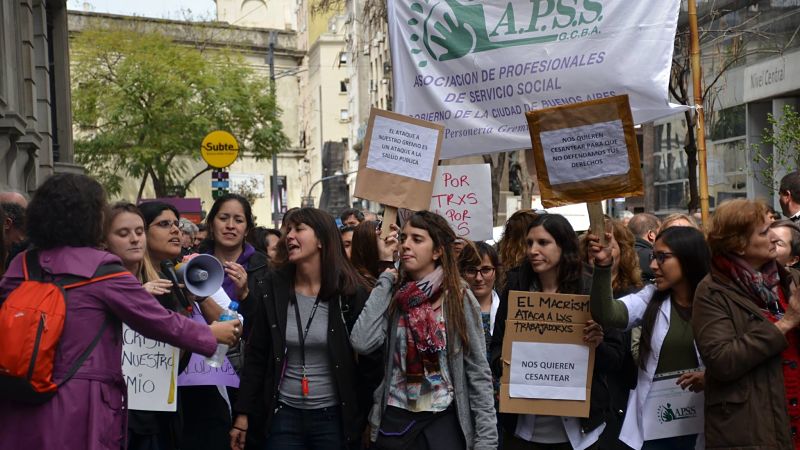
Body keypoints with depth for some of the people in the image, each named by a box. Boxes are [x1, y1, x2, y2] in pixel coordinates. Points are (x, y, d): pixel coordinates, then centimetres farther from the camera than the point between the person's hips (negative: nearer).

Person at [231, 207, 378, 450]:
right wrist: (243, 412, 0)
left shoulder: (350, 291, -6)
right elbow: (256, 355, 3)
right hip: (284, 416, 2)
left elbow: (368, 358, -4)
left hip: (334, 417, -2)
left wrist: (366, 415, -5)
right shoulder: (274, 288, 0)